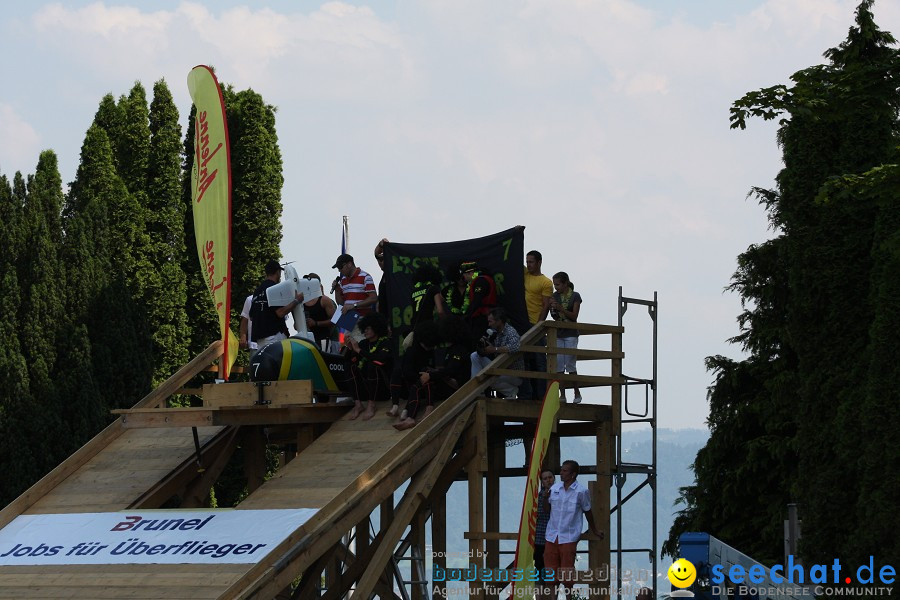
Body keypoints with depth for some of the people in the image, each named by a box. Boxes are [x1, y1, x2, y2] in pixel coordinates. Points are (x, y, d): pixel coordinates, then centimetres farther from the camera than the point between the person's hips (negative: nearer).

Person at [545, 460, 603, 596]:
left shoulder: (581, 491, -6)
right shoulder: (554, 488, 5)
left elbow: (587, 512, 9)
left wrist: (594, 530, 18)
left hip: (569, 538, -4)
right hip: (552, 536, 4)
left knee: (567, 573, -1)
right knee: (551, 574, 4)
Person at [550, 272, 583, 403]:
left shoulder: (575, 296, -5)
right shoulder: (555, 296, 5)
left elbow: (574, 316, -8)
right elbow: (554, 316, 7)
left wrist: (560, 308, -20)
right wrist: (553, 309, -14)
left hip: (571, 334, -4)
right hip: (557, 334, 4)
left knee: (570, 364, -6)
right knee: (558, 364, 0)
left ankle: (577, 393, 8)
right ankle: (562, 394, 5)